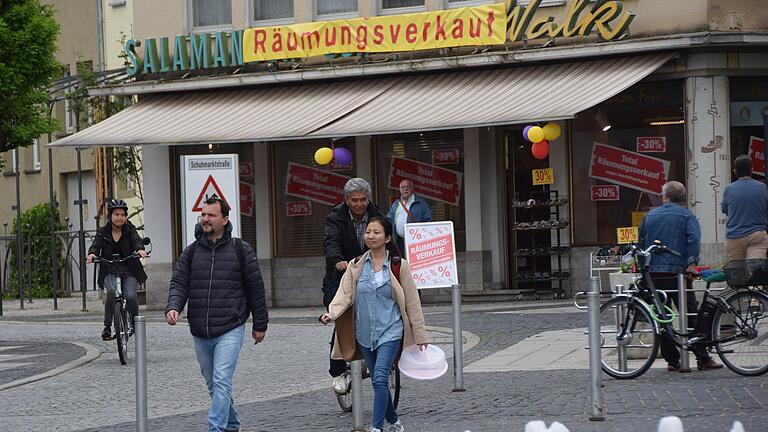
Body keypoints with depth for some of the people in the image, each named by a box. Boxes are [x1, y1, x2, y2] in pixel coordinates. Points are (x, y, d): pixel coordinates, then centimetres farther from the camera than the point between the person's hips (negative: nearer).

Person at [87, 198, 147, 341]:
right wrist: (92, 253, -35)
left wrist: (140, 249, -37)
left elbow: (136, 240, -13)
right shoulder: (103, 232, 4)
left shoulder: (129, 230, 5)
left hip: (128, 270, 1)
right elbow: (96, 245, -10)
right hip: (109, 271, -1)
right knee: (112, 291, -30)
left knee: (131, 296, -21)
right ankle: (107, 326, -18)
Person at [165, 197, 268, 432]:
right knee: (213, 384, 14)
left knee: (221, 382, -16)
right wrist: (173, 307, -17)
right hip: (200, 333, 5)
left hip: (230, 330, -4)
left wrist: (260, 325, 5)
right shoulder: (191, 252, 9)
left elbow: (255, 288, 4)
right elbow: (179, 283, 4)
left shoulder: (241, 250, 1)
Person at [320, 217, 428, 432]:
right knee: (378, 382, 11)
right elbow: (344, 293, -4)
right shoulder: (356, 267, 6)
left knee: (380, 378, -18)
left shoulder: (398, 266, -1)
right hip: (364, 333, 4)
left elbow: (412, 303, 1)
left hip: (390, 331, -4)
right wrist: (332, 313, -24)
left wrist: (420, 336, 1)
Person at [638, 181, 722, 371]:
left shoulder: (650, 216, 13)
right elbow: (693, 239, -13)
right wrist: (692, 262, -15)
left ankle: (672, 360, 4)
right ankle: (703, 359, -2)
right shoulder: (686, 215, 3)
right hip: (677, 271, -3)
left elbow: (641, 242, 16)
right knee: (690, 316, 0)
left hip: (653, 273, 3)